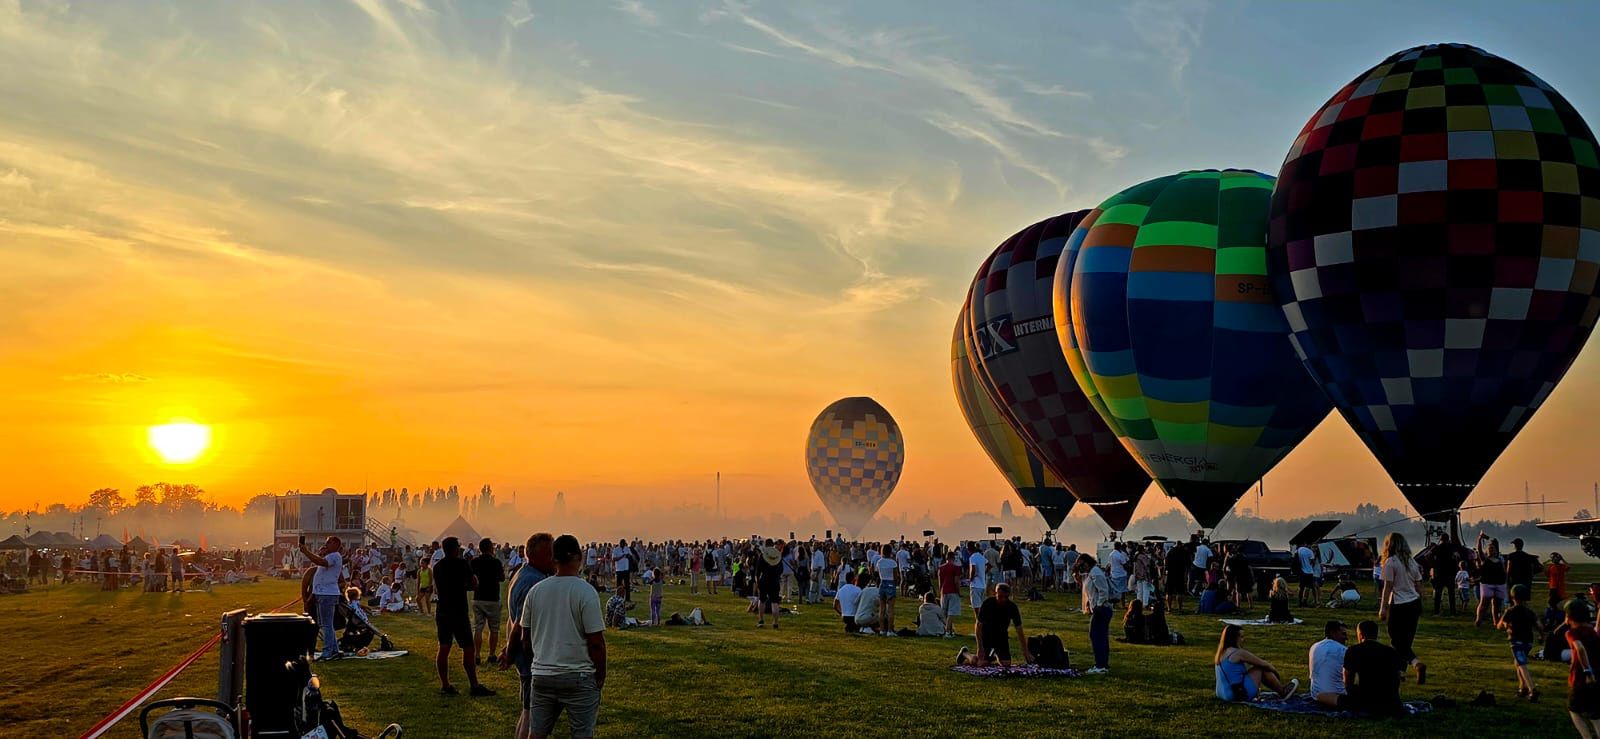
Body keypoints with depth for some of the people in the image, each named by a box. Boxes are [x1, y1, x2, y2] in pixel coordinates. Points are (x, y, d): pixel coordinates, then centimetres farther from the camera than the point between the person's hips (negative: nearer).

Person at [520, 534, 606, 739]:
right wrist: (601, 676, 0)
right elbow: (596, 641, -12)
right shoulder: (585, 592, -13)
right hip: (578, 676, -5)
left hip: (542, 674, 5)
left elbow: (526, 634, 12)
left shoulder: (536, 590, 3)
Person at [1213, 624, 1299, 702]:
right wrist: (1274, 670, 17)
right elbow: (1263, 664, -2)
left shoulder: (1222, 652, 12)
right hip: (1241, 693, -9)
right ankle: (1283, 692, 17)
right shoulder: (1238, 653, -13)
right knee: (1262, 668, 4)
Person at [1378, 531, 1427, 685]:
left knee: (1397, 641, 0)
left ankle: (1417, 663, -20)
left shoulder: (1390, 562, -10)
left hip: (1399, 605, -6)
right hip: (1414, 603, 7)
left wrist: (1383, 608, -9)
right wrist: (1420, 607, 20)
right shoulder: (1411, 562, 9)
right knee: (1406, 640, 13)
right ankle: (1398, 671, 19)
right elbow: (1418, 585, 12)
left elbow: (1388, 587, -12)